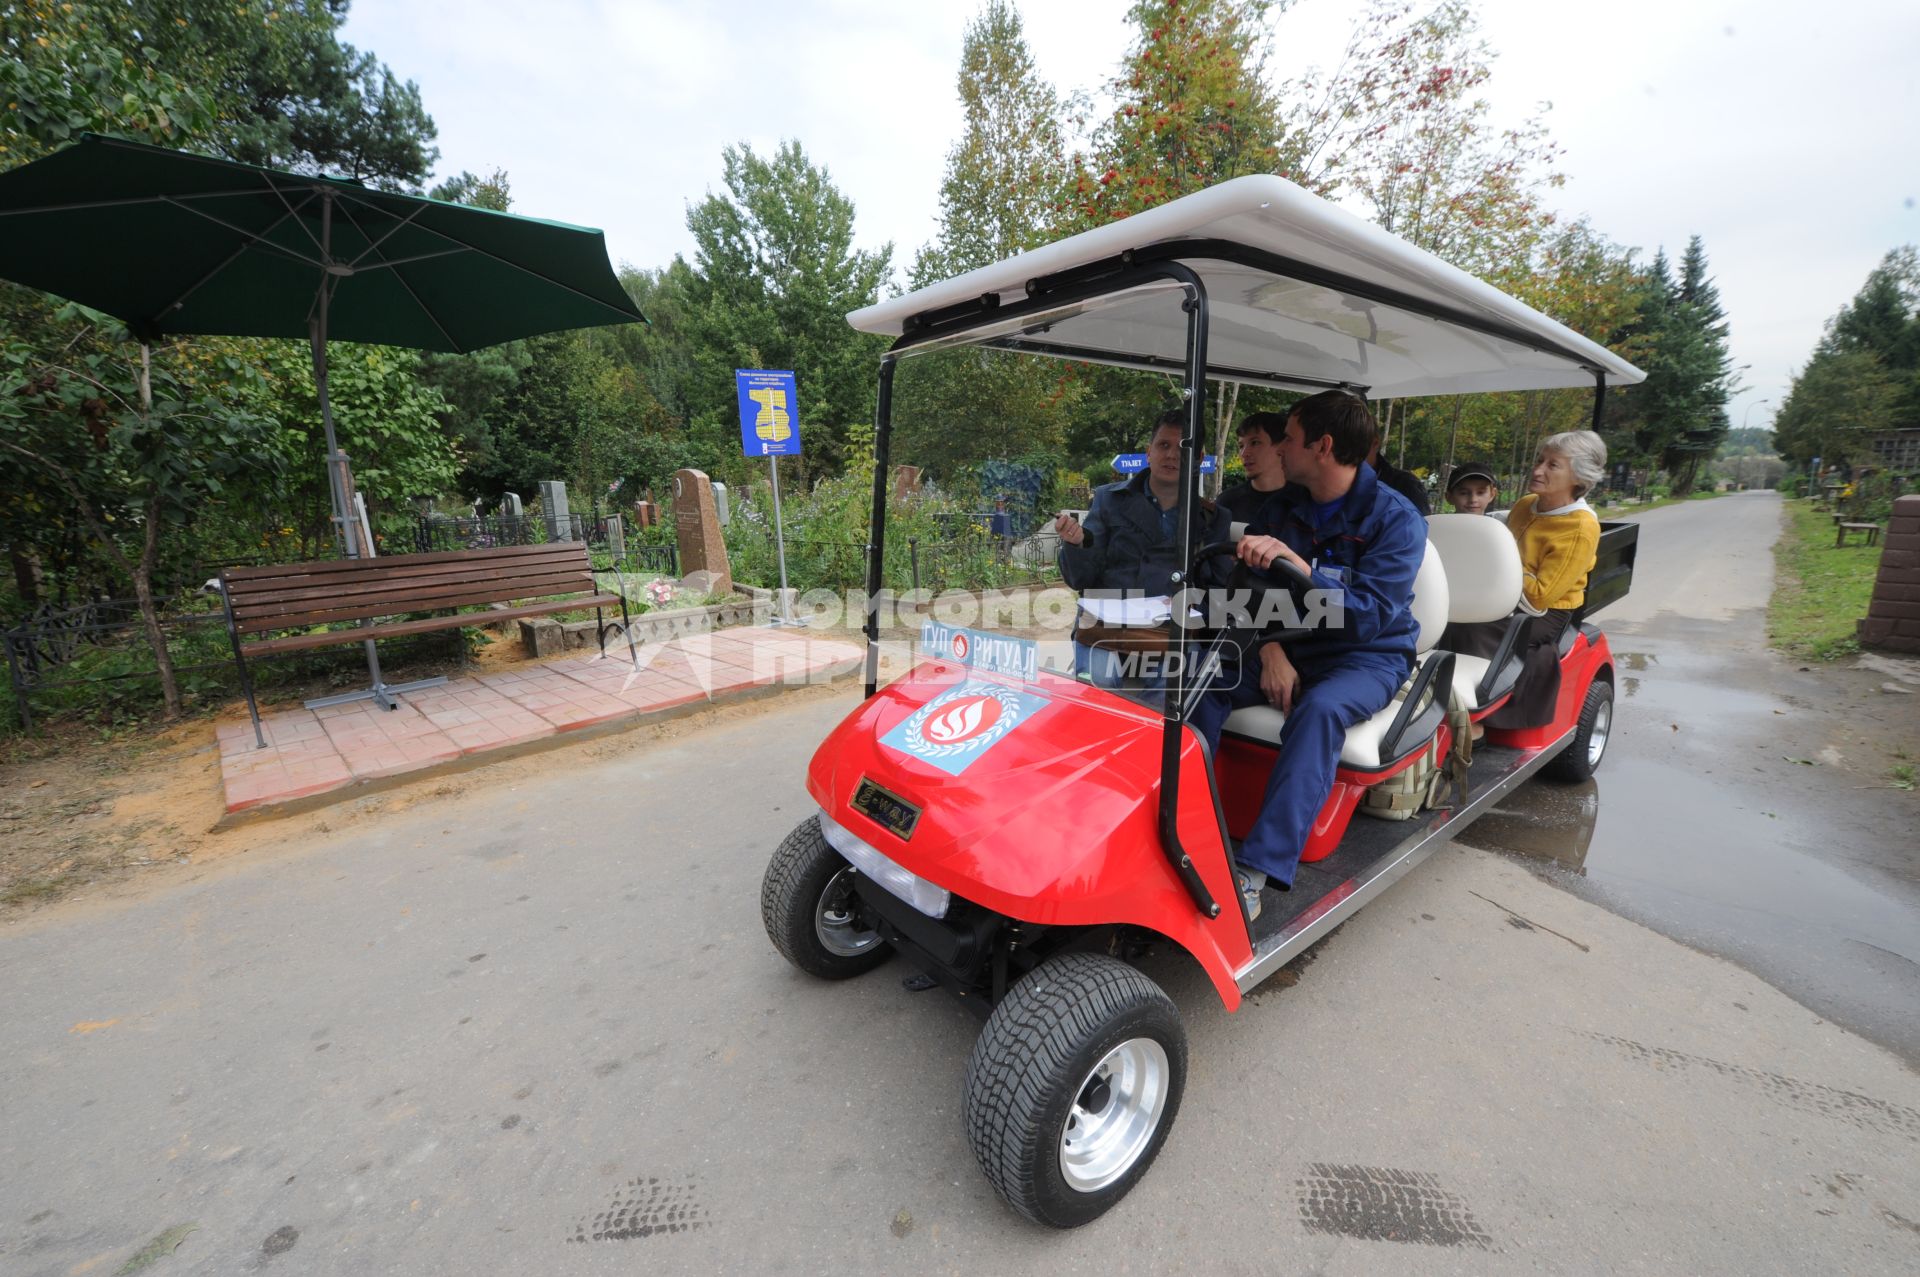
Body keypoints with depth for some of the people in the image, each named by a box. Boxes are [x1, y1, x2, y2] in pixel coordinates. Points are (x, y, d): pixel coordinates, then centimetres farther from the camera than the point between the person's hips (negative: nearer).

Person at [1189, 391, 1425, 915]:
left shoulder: (1397, 518, -11)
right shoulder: (1280, 508, 5)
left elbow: (1370, 617, -22)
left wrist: (1294, 563, -35)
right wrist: (1270, 649, -18)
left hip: (1368, 656, -4)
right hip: (1287, 648, 5)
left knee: (1320, 710, -38)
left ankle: (1257, 870, -38)